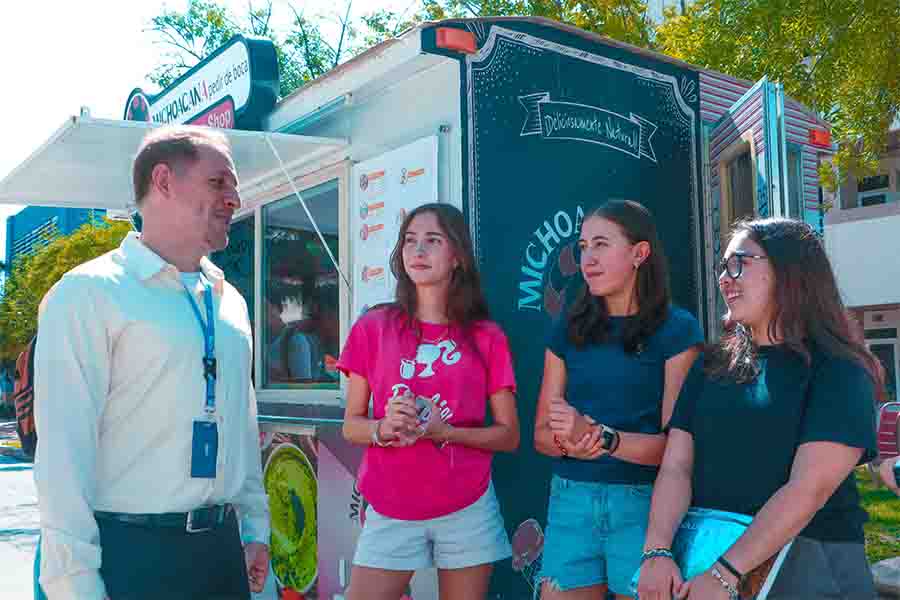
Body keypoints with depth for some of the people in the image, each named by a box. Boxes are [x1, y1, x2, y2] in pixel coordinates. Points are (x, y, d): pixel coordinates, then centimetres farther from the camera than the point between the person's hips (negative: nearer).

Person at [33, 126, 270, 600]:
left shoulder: (229, 302, 11)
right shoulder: (88, 293, -10)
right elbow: (64, 448, -15)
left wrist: (254, 528, 12)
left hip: (222, 546, 6)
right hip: (130, 553, -6)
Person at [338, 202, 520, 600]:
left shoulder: (487, 338, 0)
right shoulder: (373, 328, 1)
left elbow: (509, 436, 2)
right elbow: (351, 426, 5)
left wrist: (445, 432, -15)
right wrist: (383, 428, -17)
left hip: (468, 511, 0)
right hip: (390, 512, 0)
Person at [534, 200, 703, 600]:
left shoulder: (677, 330, -4)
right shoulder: (568, 329, 8)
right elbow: (541, 434, 8)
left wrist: (599, 436, -24)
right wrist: (569, 444, -14)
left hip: (643, 502, -3)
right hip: (570, 499, 3)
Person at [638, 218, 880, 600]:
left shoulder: (839, 372, -9)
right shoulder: (712, 366, 6)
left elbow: (809, 489, -19)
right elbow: (675, 468, -2)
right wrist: (657, 552, -18)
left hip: (808, 566, -4)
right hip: (706, 554, 4)